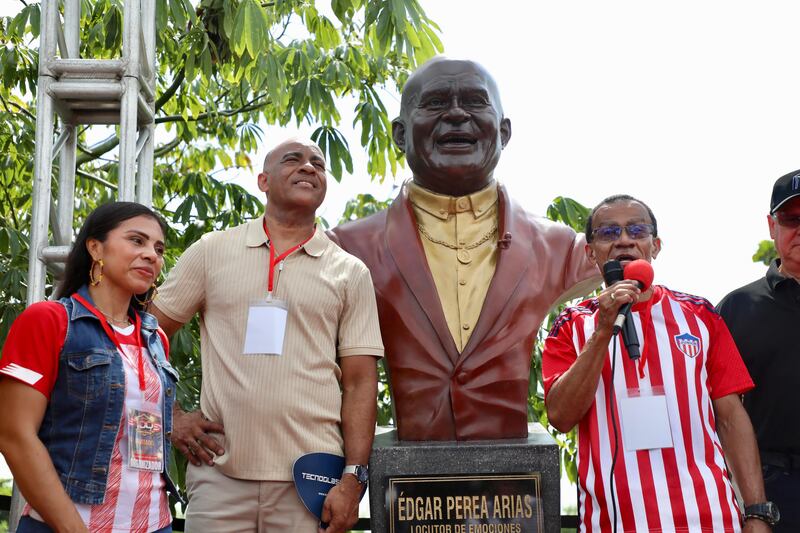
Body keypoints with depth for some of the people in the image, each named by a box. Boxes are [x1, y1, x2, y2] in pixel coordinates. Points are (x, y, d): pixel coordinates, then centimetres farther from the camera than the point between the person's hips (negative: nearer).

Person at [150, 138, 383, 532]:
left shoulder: (351, 273, 7)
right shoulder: (211, 251, 7)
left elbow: (359, 383, 3)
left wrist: (353, 478, -5)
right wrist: (171, 418, 3)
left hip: (311, 480, 0)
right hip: (220, 473, 0)